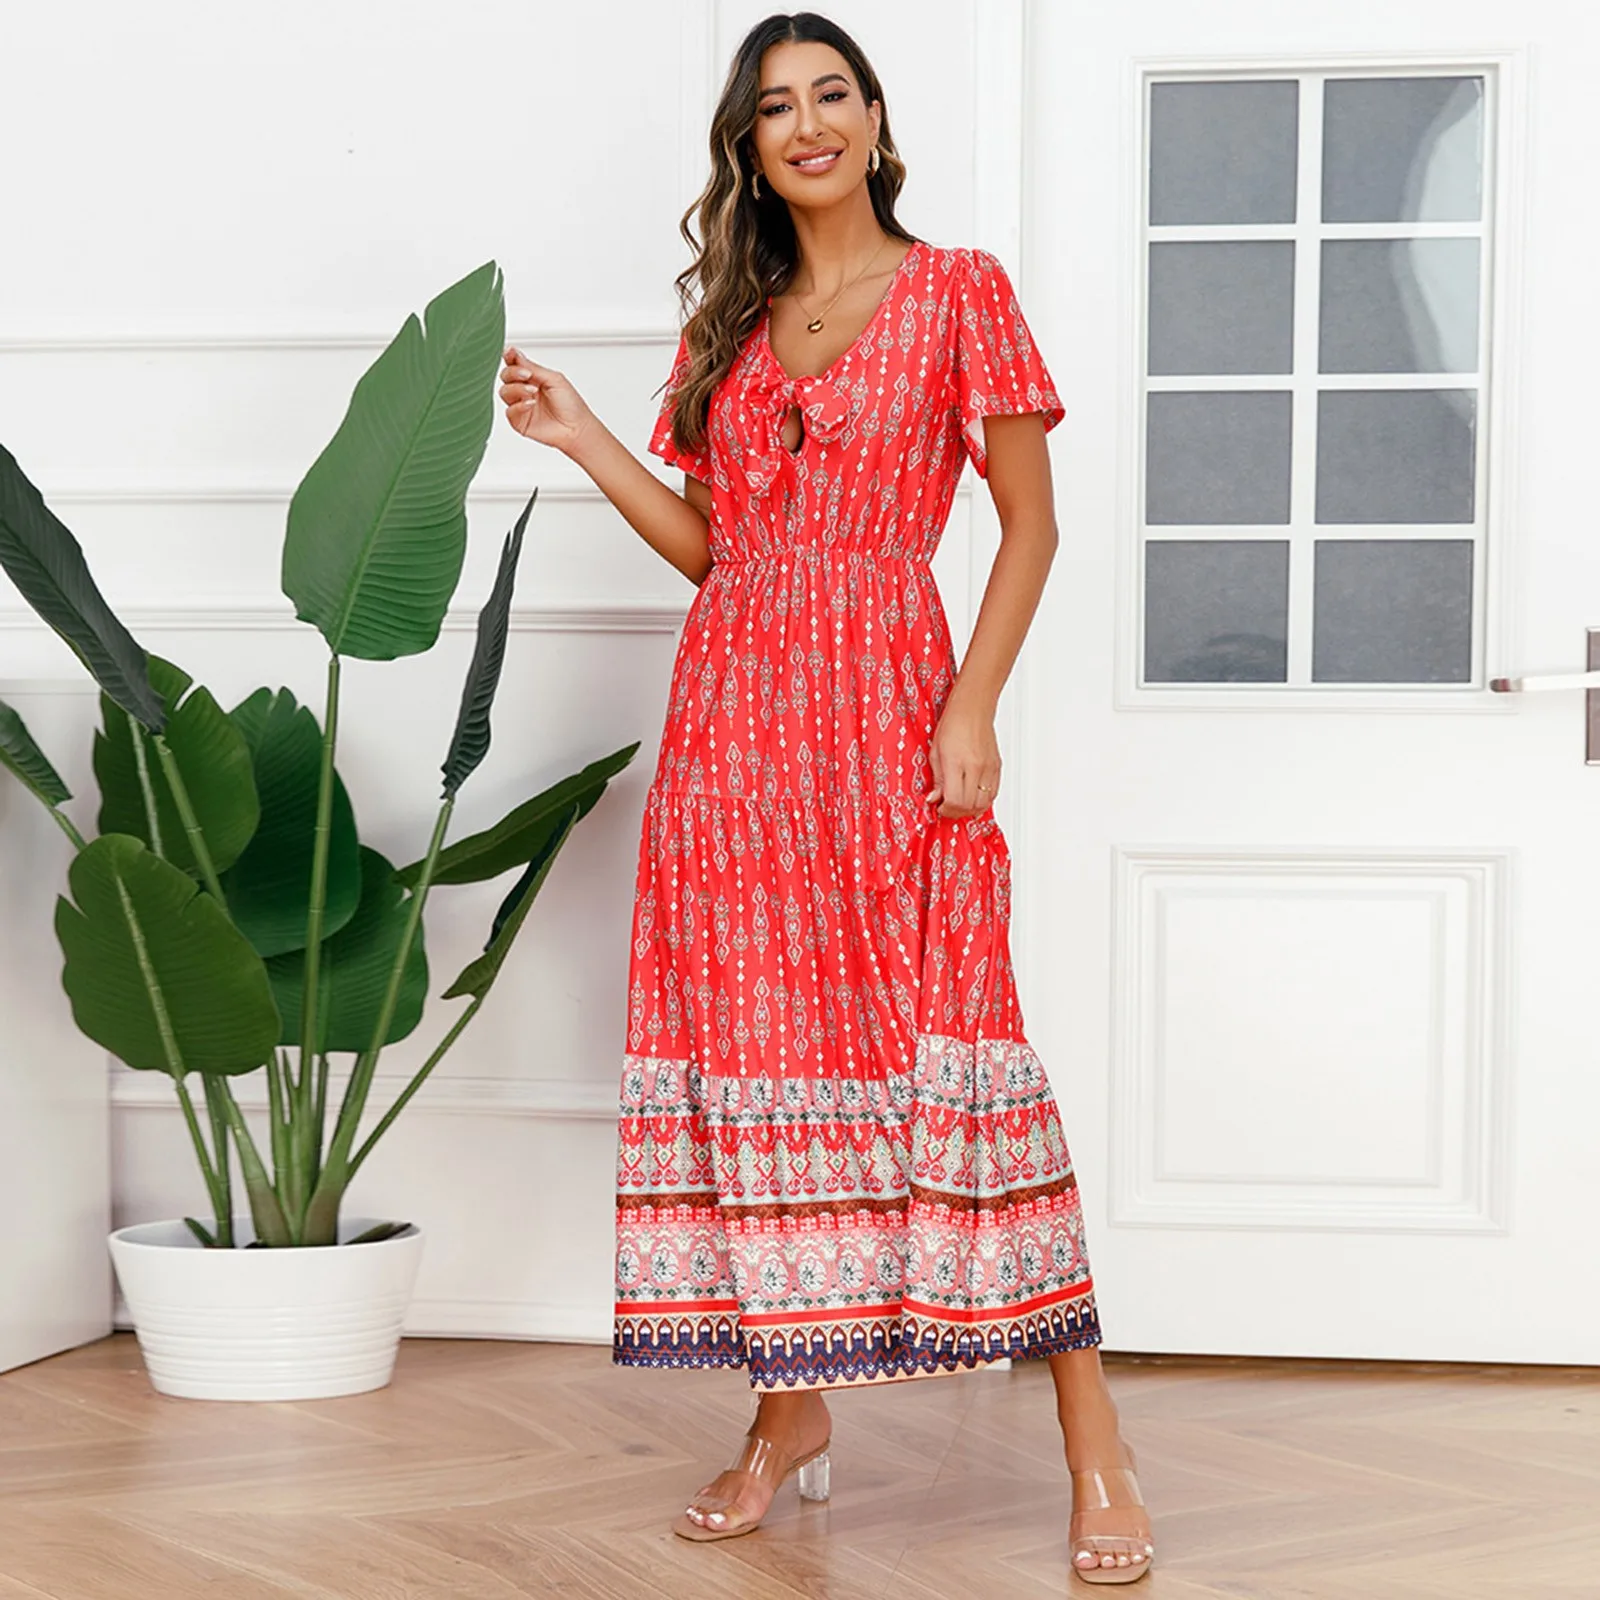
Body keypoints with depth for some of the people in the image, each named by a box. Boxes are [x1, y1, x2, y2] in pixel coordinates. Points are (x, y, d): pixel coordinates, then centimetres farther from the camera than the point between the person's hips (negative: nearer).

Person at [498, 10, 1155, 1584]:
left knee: (941, 1036, -9)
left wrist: (973, 708, -11)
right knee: (760, 1040, 4)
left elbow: (1030, 524, -1)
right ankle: (790, 1412, 17)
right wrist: (582, 439, 6)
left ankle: (1095, 1449, -2)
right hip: (733, 715, 5)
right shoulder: (728, 323, 15)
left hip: (887, 708, -5)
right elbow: (710, 548, 16)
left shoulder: (957, 292, 2)